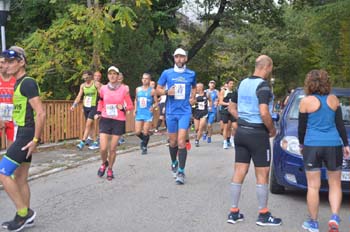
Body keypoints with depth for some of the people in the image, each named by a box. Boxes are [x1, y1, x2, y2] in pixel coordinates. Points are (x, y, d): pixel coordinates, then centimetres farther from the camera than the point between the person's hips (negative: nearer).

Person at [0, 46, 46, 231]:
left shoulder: (28, 83, -15)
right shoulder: (19, 83, 15)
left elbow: (41, 113, -21)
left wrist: (35, 140, -20)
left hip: (27, 134, -10)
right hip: (22, 133, 10)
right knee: (20, 178, 12)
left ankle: (23, 213, -1)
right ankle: (25, 216, 21)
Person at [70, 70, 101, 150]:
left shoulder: (96, 84, -6)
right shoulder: (82, 85, 8)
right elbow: (79, 97, 9)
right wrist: (74, 105, -3)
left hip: (93, 107, -6)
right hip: (85, 107, 6)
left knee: (88, 124, -13)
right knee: (91, 124, 14)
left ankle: (83, 142, -16)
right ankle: (94, 140, 25)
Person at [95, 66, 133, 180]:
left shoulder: (124, 89, -3)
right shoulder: (103, 88, 2)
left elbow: (130, 106, 5)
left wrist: (123, 107, -14)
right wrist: (98, 113, 6)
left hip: (119, 121, -1)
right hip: (105, 120, 1)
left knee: (112, 149, 2)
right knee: (103, 148, -8)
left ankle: (110, 169, 26)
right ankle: (104, 163, 25)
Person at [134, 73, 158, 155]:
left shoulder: (152, 91, -4)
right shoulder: (138, 89, 8)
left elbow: (156, 102, 0)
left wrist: (153, 107, -19)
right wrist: (135, 109, 9)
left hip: (148, 114, -3)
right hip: (139, 114, 3)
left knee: (145, 132, -3)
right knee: (137, 132, -1)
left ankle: (144, 146, 18)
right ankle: (144, 140, 30)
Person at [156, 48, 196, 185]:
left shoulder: (191, 74, 4)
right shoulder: (167, 73, 1)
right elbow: (158, 90, 6)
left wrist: (193, 98, 6)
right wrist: (167, 92, -13)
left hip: (185, 112, -1)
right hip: (171, 112, 1)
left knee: (181, 142, -12)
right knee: (173, 142, 12)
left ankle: (181, 172, -4)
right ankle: (174, 163, 39)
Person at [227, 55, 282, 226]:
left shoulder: (243, 83, 10)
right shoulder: (263, 85, -15)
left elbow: (232, 108, 17)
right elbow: (264, 113, -25)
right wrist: (272, 129, -10)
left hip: (241, 132, 7)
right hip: (258, 134, -7)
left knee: (239, 172, 9)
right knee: (262, 174, 3)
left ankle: (234, 212, 14)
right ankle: (263, 215, 12)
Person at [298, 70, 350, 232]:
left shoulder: (306, 101, -3)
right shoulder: (333, 99, 5)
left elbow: (302, 127, 2)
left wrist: (301, 144, 18)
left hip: (312, 146, -2)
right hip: (333, 145, 2)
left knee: (313, 186, 5)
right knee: (335, 184, 14)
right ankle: (334, 218, -1)